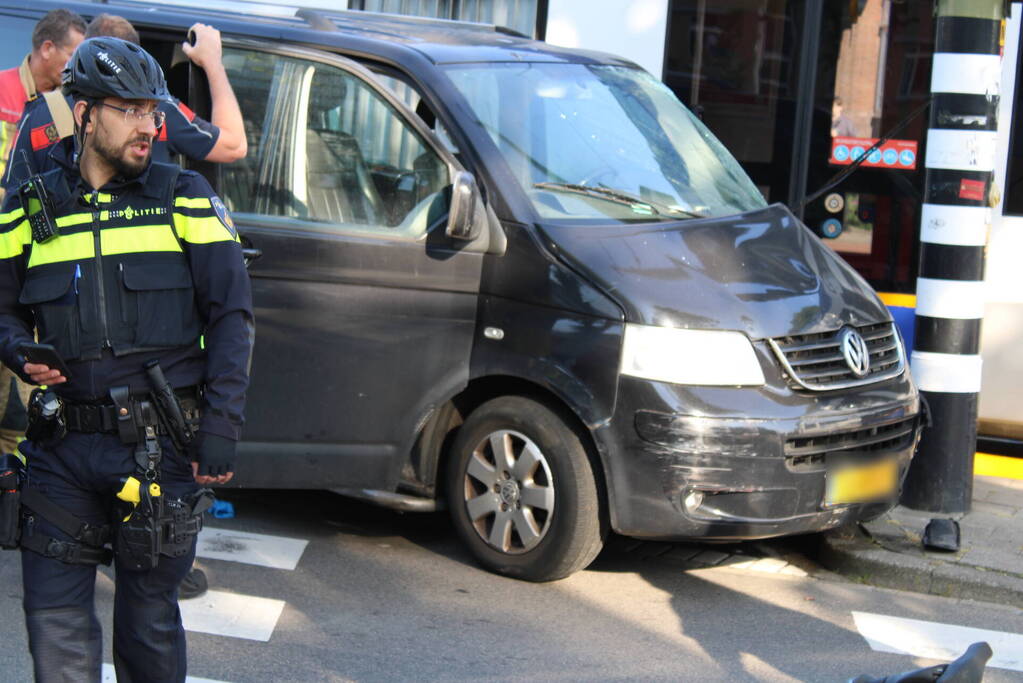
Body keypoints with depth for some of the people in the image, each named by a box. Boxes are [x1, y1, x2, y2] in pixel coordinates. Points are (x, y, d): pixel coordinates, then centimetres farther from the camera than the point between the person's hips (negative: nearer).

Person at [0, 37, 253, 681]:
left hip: (158, 444, -2)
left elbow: (232, 317, 0)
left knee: (148, 617, 7)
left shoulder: (184, 198, 4)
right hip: (63, 442, 2)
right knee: (55, 614, 1)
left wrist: (221, 431, -9)